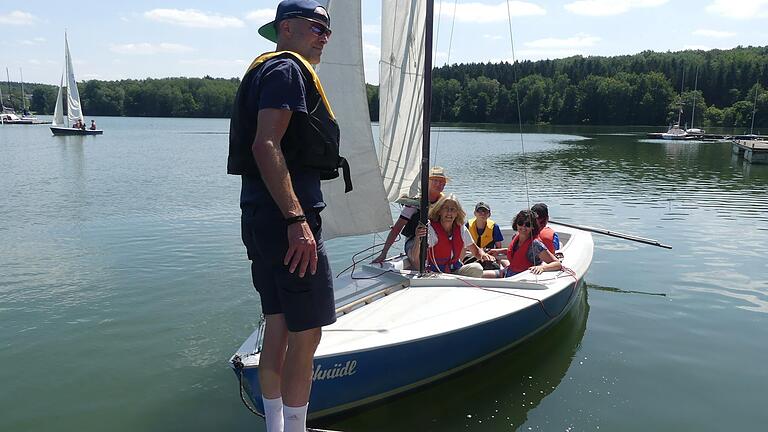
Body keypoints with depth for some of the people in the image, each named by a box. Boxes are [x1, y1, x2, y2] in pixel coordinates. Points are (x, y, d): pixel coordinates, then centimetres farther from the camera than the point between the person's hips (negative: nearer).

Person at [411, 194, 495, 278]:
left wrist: (482, 254, -12)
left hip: (456, 270, 4)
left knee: (476, 268, -23)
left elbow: (475, 250, 14)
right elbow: (414, 259, -25)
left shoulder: (461, 228, 0)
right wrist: (418, 239, -46)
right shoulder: (431, 228, -14)